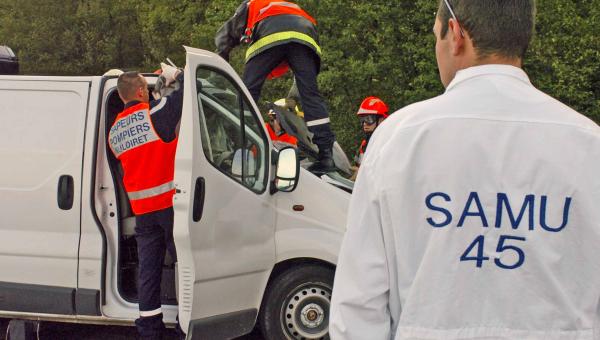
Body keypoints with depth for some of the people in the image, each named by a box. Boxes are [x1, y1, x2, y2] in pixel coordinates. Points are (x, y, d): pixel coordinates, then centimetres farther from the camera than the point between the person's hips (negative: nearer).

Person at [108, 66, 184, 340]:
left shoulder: (114, 131, 10)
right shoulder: (155, 114, -11)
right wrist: (176, 75, 11)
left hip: (142, 209, 6)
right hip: (170, 203, -6)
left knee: (148, 269, 8)